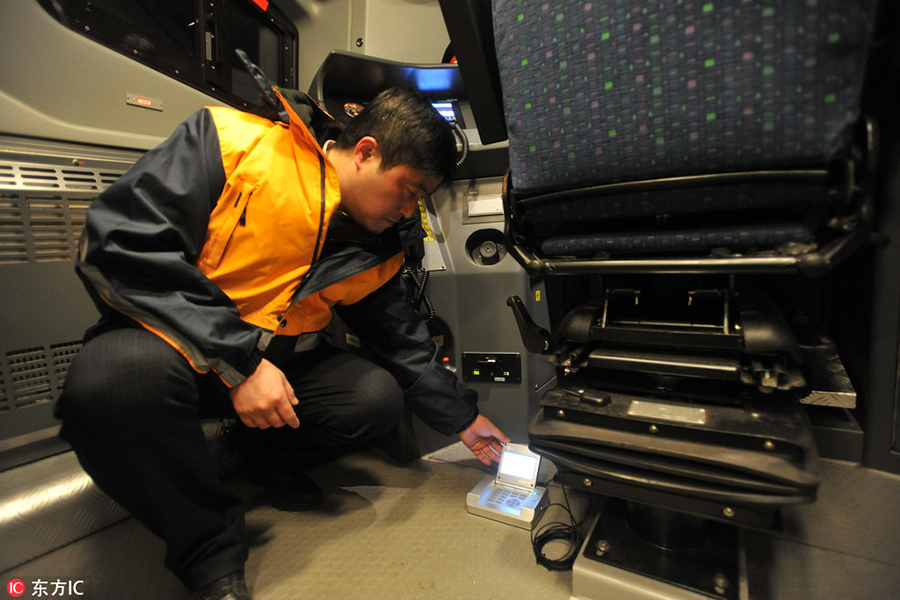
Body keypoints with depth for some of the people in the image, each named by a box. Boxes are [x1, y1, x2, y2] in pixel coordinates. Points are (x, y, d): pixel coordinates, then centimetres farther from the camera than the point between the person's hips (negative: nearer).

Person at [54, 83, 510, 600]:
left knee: (379, 398, -16)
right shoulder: (235, 141, -16)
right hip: (168, 338, -3)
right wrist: (237, 361, -27)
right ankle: (211, 548, -9)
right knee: (115, 380, -36)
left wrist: (463, 418, 10)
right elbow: (119, 244, -22)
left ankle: (271, 453, 15)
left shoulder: (378, 250, 0)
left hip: (278, 357, 4)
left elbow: (403, 341, 7)